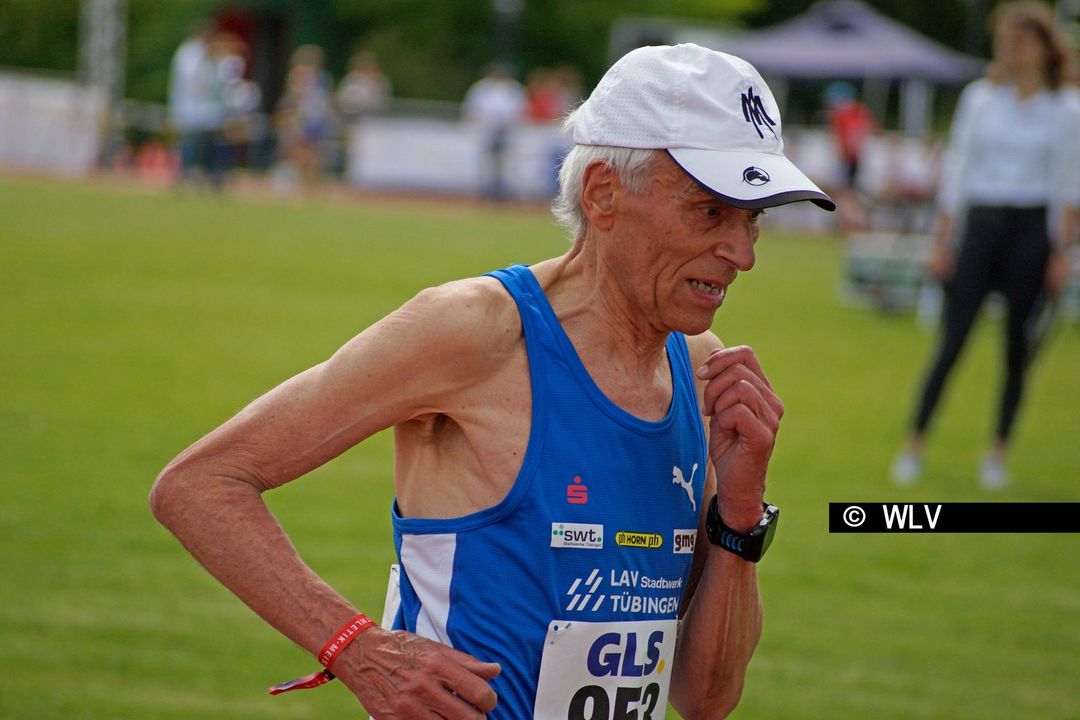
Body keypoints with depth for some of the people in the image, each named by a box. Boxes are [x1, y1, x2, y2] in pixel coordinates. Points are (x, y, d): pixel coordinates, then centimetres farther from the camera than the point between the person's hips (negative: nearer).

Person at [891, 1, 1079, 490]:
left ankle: (997, 454, 13)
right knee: (951, 344, -4)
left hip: (1032, 229, -1)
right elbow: (956, 169, 7)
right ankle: (914, 445, 1)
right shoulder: (979, 98, 4)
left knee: (1017, 351, 3)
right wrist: (941, 241, 3)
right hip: (980, 224, 1)